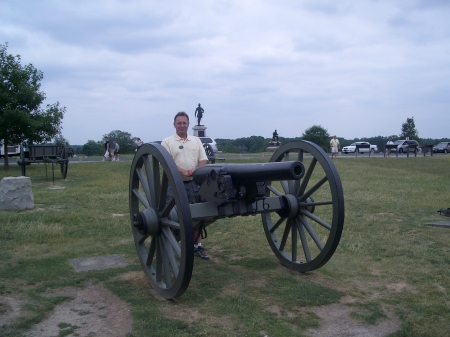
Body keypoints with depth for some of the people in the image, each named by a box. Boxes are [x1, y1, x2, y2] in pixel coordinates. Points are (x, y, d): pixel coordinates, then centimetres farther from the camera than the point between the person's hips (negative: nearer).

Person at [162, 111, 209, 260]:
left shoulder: (196, 141, 11)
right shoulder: (167, 142, 0)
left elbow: (203, 160, 5)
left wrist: (195, 171, -14)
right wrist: (183, 172, -23)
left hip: (194, 183, 4)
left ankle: (197, 246, 19)